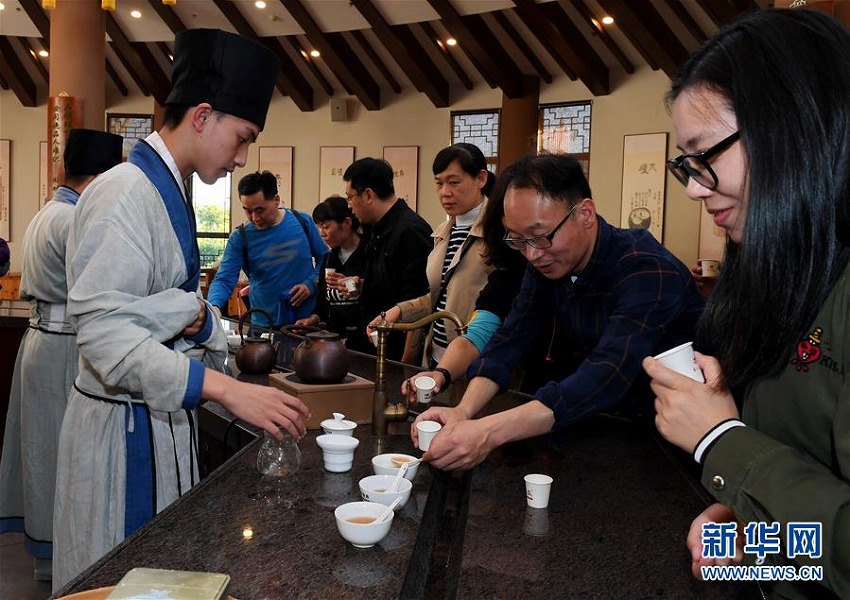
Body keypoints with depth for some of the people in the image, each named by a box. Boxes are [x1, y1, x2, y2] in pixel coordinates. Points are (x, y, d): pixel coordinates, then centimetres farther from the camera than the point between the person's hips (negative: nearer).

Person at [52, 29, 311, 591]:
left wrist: (198, 316, -10)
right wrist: (226, 389, -32)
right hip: (125, 426, -9)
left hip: (164, 417, 9)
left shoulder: (169, 192, 10)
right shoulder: (125, 194, -19)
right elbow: (103, 331, -26)